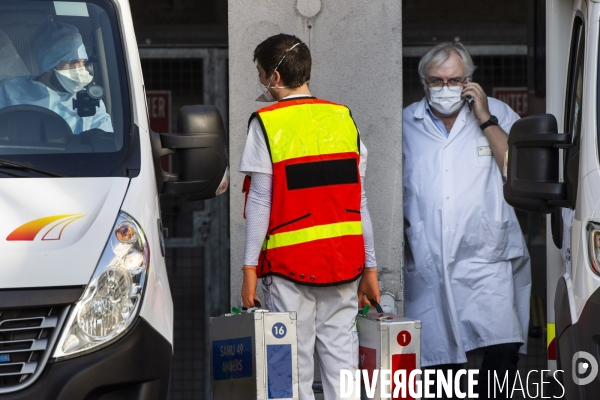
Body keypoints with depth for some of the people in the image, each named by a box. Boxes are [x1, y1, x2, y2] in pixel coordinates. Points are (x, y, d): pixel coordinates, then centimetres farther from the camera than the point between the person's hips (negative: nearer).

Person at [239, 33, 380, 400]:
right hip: (344, 258, 4)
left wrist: (250, 267, -4)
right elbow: (359, 200, 8)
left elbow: (260, 201, -7)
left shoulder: (267, 123, -4)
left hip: (291, 259, -4)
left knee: (295, 359, 0)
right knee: (341, 350, 6)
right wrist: (370, 268, 11)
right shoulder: (343, 118, 8)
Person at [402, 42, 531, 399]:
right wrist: (401, 225, 5)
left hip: (486, 260, -2)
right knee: (438, 357, 3)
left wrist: (485, 119, -9)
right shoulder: (406, 124, 12)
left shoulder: (498, 115, 7)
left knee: (503, 349, -17)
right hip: (428, 263, 2)